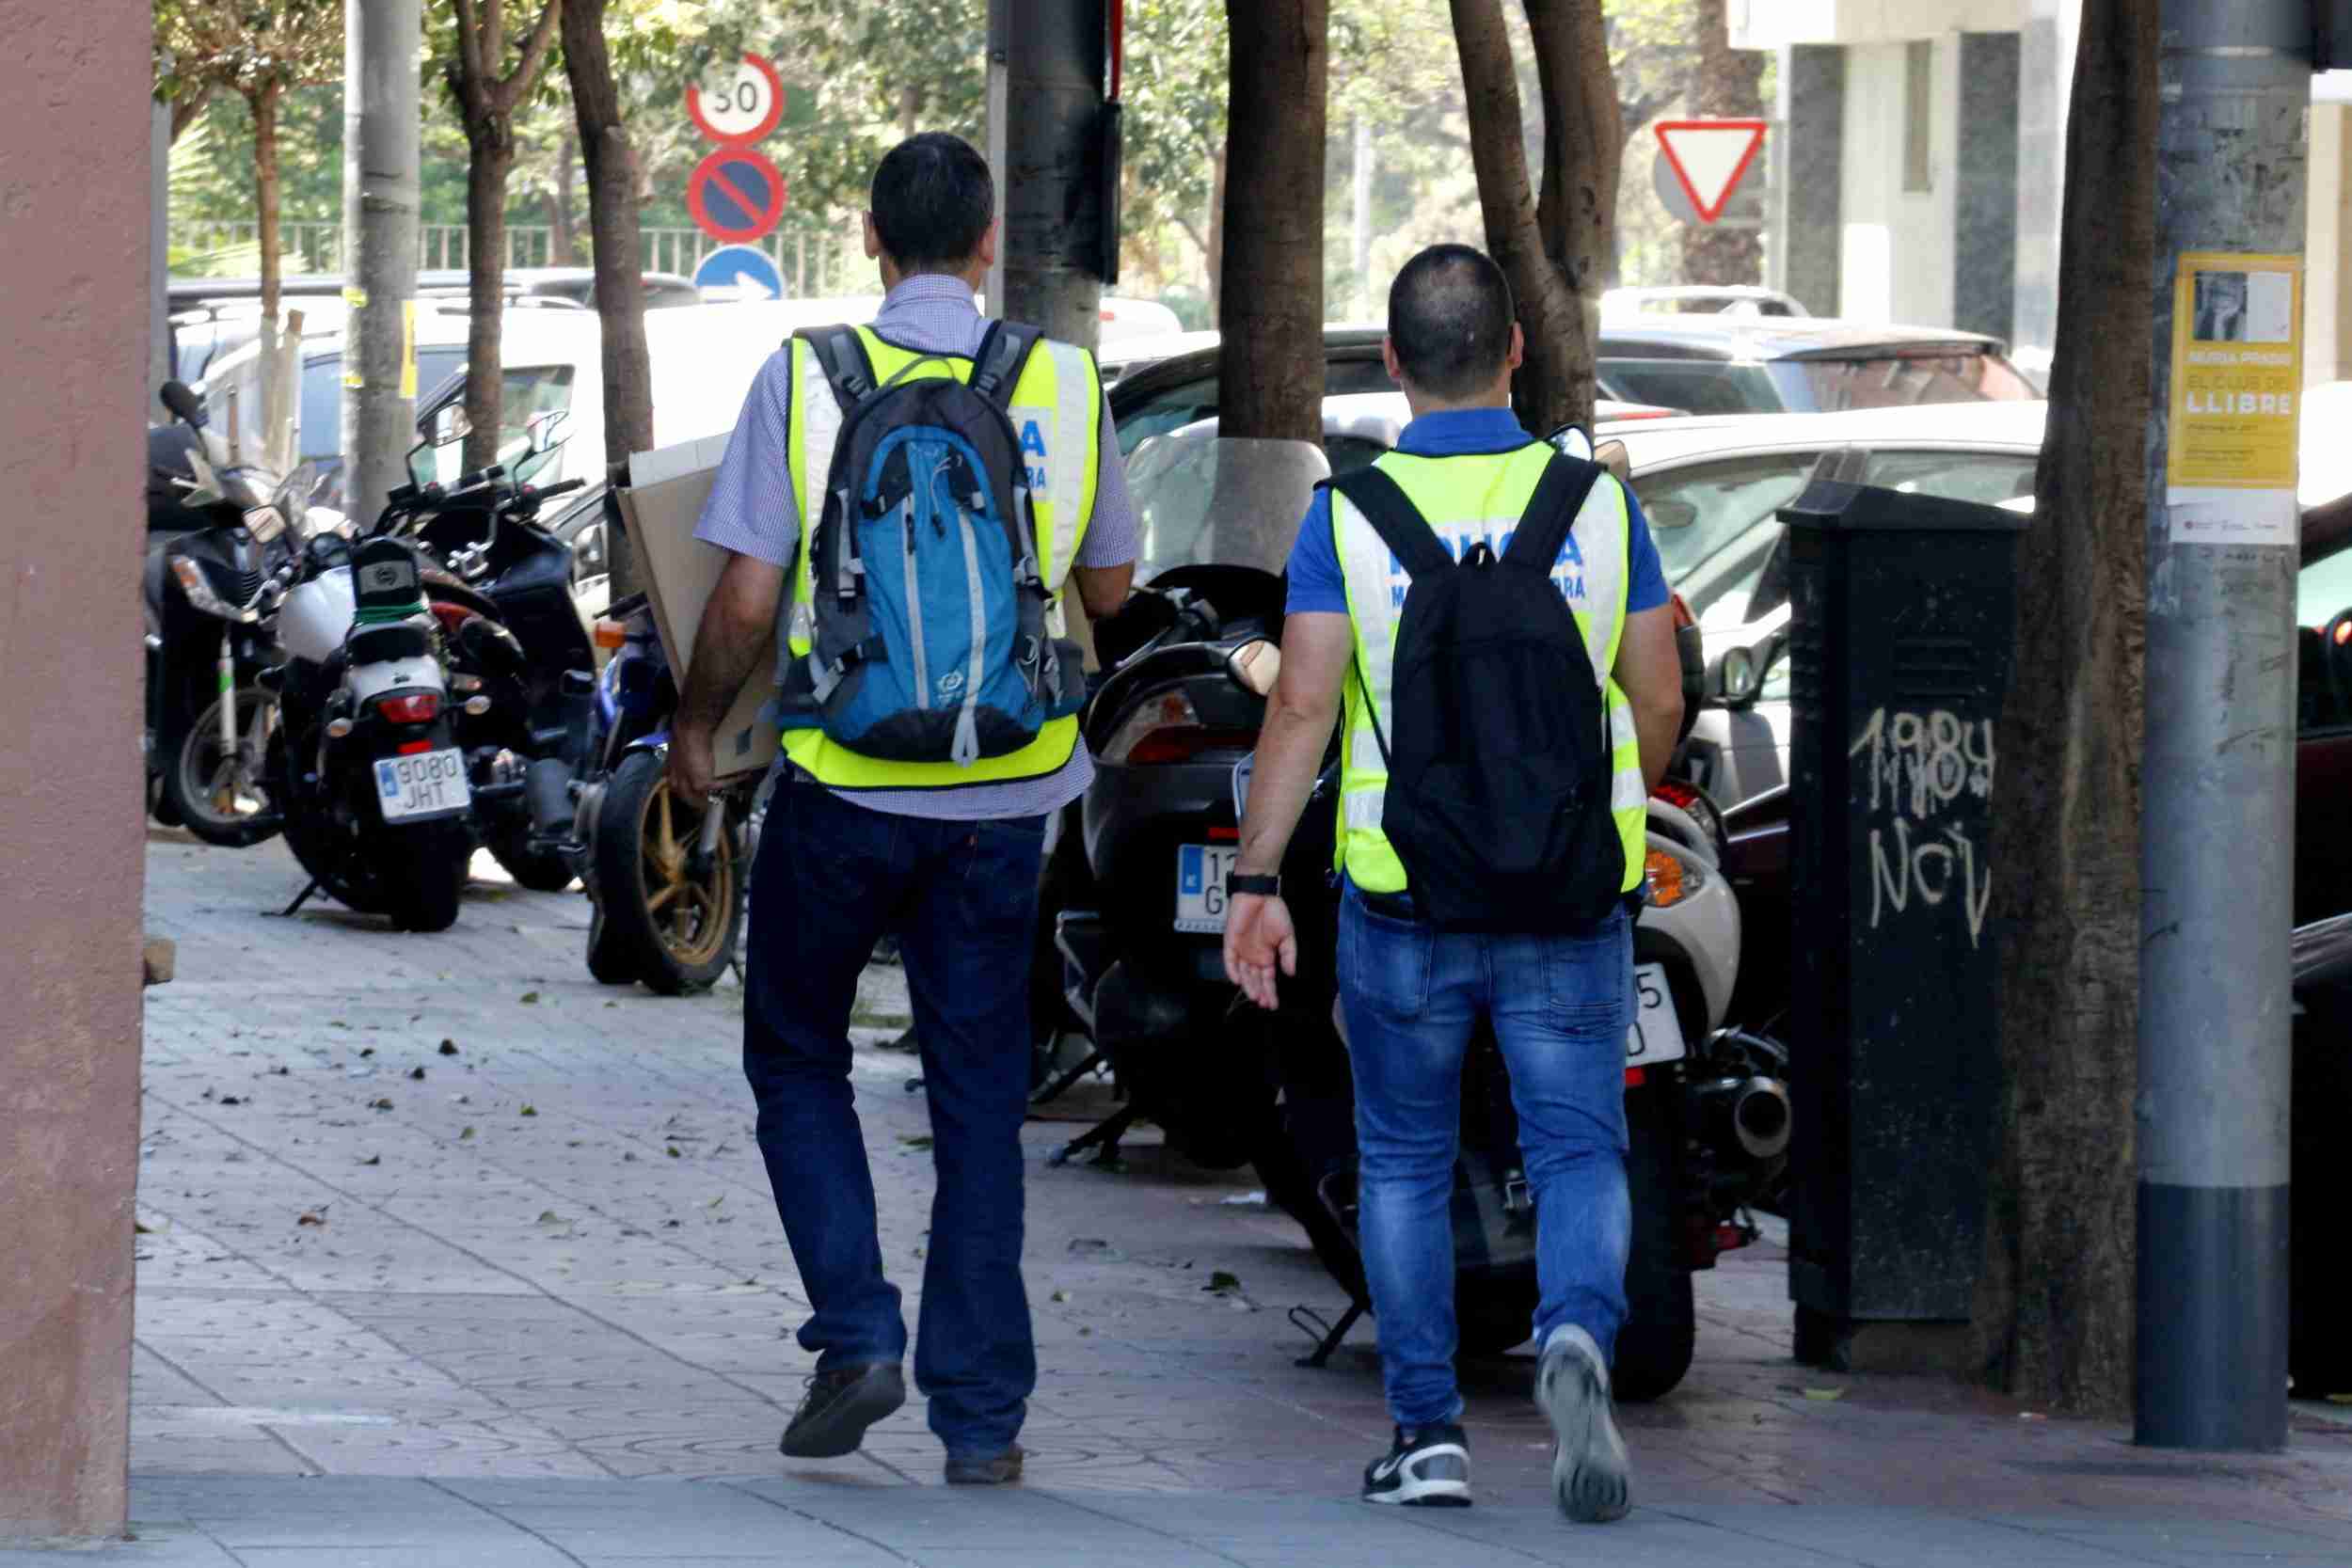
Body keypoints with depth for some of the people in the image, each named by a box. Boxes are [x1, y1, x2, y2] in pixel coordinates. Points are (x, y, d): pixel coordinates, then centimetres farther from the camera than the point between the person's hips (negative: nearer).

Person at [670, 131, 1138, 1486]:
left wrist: (697, 728, 10)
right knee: (981, 1094, 10)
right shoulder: (1063, 384, -2)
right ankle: (982, 1415, 10)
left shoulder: (805, 379, -8)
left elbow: (746, 605, -8)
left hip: (843, 784, -2)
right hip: (1003, 799, 2)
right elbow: (1111, 590, 9)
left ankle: (858, 1333, 1)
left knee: (797, 1055, 17)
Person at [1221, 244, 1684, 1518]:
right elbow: (1658, 702, 3)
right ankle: (1579, 1335, -25)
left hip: (1405, 894, 0)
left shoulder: (1352, 513, -5)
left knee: (1404, 1164, 14)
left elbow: (1301, 708, -10)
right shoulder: (1596, 499, -1)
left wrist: (1256, 881, -6)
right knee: (1579, 1150, 4)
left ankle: (1428, 1430, 12)